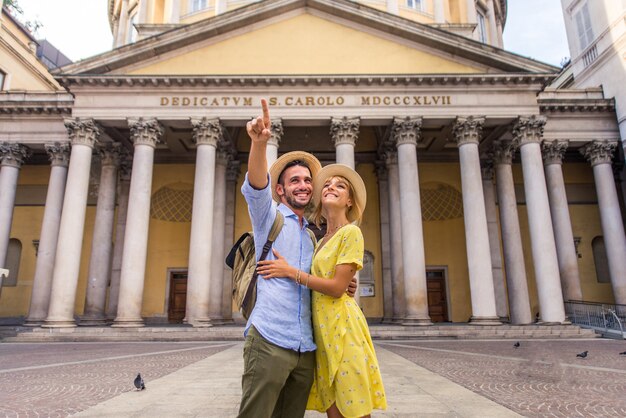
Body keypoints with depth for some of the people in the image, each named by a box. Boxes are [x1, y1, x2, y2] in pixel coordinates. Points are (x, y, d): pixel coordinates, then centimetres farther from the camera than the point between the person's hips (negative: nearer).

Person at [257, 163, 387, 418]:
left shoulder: (351, 232, -7)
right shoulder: (321, 241, 16)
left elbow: (337, 287, -14)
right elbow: (319, 282, 14)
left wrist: (290, 271, -12)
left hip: (341, 325, -7)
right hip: (322, 327, 7)